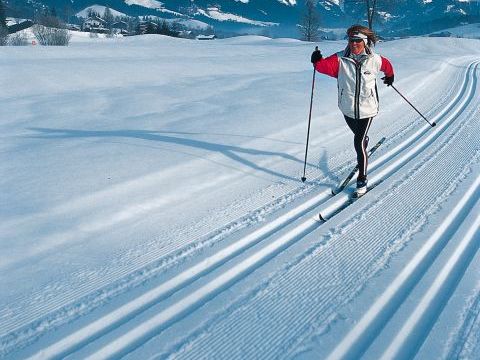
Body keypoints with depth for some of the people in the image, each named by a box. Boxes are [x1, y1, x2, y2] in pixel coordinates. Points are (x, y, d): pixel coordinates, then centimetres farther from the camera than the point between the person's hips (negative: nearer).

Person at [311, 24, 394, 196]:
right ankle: (364, 147, 59)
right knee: (359, 135, 26)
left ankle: (362, 179, 6)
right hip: (348, 109, 2)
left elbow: (386, 65, 14)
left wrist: (390, 76, 32)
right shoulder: (340, 59, -10)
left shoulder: (374, 60, -8)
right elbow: (327, 66, -27)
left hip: (367, 109, -2)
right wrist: (318, 61, -48)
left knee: (358, 142, -7)